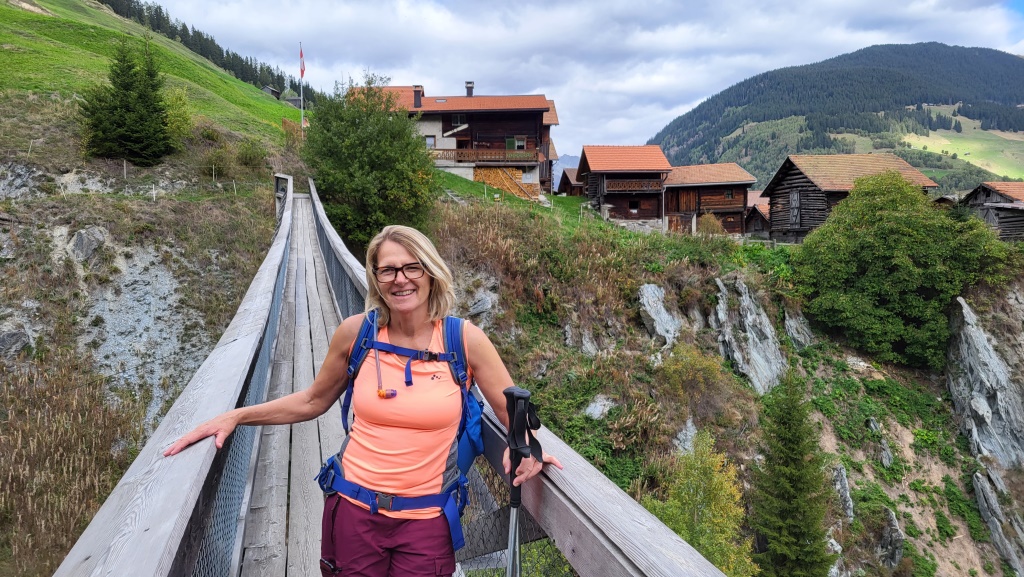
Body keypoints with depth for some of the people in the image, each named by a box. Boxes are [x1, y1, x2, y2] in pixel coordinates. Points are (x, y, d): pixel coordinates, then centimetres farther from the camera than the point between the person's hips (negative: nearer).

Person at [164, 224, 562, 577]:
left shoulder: (464, 339, -11)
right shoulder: (357, 333, -7)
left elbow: (514, 413, 0)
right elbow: (312, 402, 8)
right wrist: (235, 417, 2)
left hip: (425, 520, -1)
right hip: (353, 511, 2)